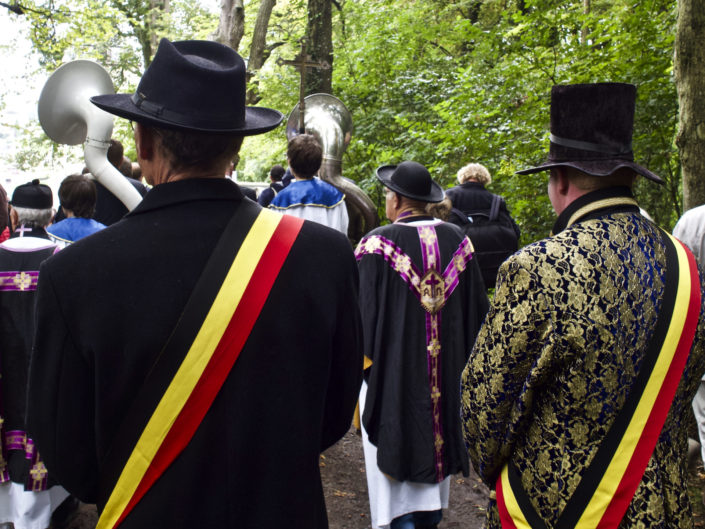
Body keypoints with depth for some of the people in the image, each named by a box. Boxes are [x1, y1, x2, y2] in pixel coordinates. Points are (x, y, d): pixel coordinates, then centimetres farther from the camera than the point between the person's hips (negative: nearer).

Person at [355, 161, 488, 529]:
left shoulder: (378, 243, -16)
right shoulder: (457, 240, -1)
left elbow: (364, 310, -15)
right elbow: (477, 308, 5)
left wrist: (363, 358, -1)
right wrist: (463, 356, 17)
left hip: (392, 372, -5)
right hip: (448, 371, 5)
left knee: (395, 446, 6)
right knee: (434, 436, 20)